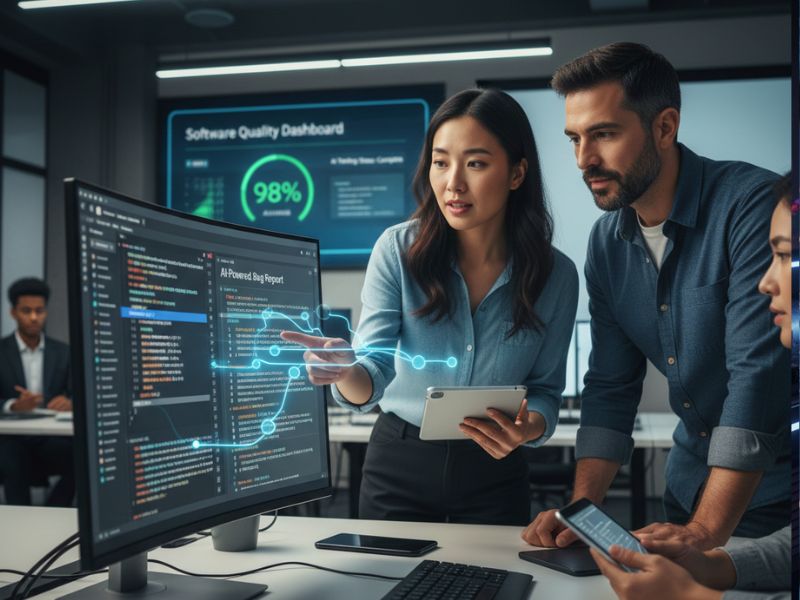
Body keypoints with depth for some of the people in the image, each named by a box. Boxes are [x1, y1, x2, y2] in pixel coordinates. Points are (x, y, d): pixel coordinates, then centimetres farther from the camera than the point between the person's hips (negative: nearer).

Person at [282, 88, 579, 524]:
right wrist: (347, 372, -42)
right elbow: (374, 374, -19)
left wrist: (530, 427, -26)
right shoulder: (398, 249, -14)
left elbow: (546, 389, -3)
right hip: (399, 463, 0)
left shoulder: (556, 275, -11)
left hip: (493, 473, 1)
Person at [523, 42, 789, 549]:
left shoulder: (753, 205, -21)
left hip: (776, 490, -5)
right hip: (692, 489, 6)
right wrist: (581, 509, -8)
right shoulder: (607, 241, -1)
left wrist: (706, 532, -31)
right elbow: (611, 388, 2)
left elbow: (759, 374, -28)